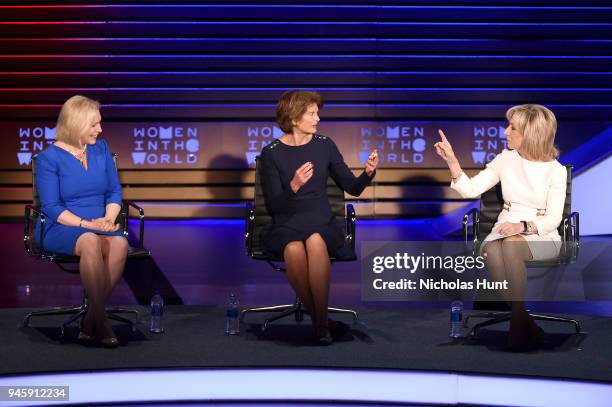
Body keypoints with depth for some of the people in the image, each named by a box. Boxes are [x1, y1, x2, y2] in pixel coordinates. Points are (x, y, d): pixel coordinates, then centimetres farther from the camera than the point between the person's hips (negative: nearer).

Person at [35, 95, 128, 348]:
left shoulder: (101, 149, 11)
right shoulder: (49, 158, -4)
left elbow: (114, 191, 12)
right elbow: (51, 207, -9)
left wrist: (109, 218, -8)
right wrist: (86, 224, -20)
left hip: (99, 227, 4)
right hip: (59, 229, -4)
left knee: (120, 243, -32)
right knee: (90, 242, -39)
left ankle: (90, 321, -24)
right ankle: (101, 320, -31)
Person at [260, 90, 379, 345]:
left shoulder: (324, 145, 7)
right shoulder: (272, 153, 1)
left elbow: (353, 188, 9)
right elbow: (273, 205, -4)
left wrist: (368, 173, -12)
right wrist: (294, 186, -23)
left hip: (321, 221, 1)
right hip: (285, 225, -1)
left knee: (315, 241, -35)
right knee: (294, 249, -35)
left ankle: (320, 321, -26)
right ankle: (321, 322, -19)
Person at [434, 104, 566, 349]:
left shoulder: (555, 170, -3)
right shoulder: (506, 159, 6)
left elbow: (553, 219, -8)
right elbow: (470, 190, 1)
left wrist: (522, 226, -26)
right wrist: (451, 160, -11)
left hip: (542, 236, -3)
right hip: (505, 230, 3)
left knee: (511, 244, -38)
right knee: (491, 249, -34)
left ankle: (517, 319, -24)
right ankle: (526, 324, -25)